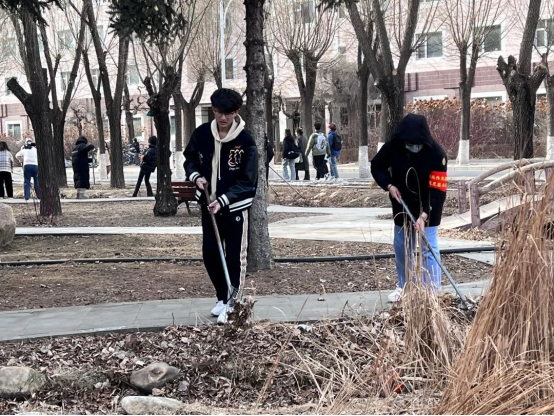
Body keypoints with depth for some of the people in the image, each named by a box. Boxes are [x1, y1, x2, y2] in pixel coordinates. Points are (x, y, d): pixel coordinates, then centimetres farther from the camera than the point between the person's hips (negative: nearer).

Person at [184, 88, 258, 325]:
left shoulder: (246, 141, -16)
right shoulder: (201, 134, -4)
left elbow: (247, 181, -16)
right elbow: (190, 159, 12)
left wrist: (223, 201, -26)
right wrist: (196, 177, -9)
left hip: (235, 207, -5)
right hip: (208, 205, 5)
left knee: (235, 257, 0)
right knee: (210, 254, 11)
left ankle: (231, 303, 11)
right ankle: (222, 298, 28)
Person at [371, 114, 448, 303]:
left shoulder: (436, 153, -28)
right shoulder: (393, 146, -19)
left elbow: (438, 190, -30)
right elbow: (377, 166, -1)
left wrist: (424, 215, -40)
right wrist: (389, 185, -18)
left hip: (428, 207, -4)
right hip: (402, 204, 4)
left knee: (429, 249, -7)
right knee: (402, 247, 13)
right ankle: (404, 287, 30)